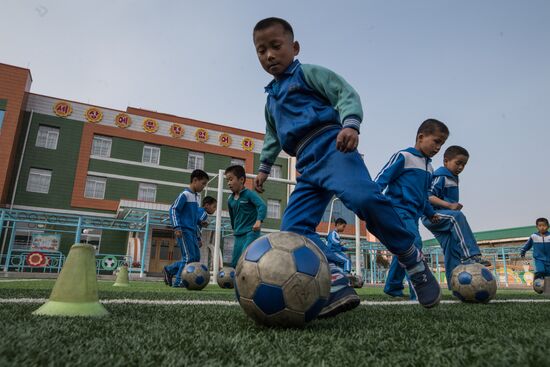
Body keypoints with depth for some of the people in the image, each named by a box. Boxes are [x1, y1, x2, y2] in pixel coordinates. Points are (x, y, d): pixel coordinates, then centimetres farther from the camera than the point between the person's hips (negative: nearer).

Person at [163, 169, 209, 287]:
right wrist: (176, 227, -22)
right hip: (184, 231, -9)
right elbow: (173, 209, -14)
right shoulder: (185, 194, -10)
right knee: (189, 257, -10)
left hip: (192, 231, 9)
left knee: (196, 257, 9)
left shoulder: (196, 196, 17)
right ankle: (179, 282, 1)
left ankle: (169, 270, 20)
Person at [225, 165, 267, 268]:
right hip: (238, 235, 7)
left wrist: (259, 220, -40)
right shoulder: (230, 200, 7)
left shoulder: (249, 194, -10)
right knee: (234, 263, 8)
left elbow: (262, 206, -25)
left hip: (251, 232, -7)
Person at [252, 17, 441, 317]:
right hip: (307, 167, 8)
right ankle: (336, 288, -21)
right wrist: (264, 167, 41)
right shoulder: (271, 99, 32)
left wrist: (350, 124, -19)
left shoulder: (308, 73, 12)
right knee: (293, 227, -11)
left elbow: (345, 92, -1)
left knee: (362, 197, -34)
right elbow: (272, 138, 44)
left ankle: (413, 261, -13)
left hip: (331, 148, -7)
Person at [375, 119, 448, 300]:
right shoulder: (403, 156, -6)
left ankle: (393, 287, 30)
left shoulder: (429, 167, 19)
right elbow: (381, 178, -12)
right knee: (414, 246, -24)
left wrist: (431, 213, 31)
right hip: (398, 211, -9)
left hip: (413, 215, 10)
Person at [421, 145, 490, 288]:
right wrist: (449, 205, -29)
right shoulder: (441, 177, -10)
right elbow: (429, 197, -22)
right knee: (457, 216, -36)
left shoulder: (452, 178, 20)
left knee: (452, 250, 4)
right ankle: (470, 255, -39)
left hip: (442, 218, 10)